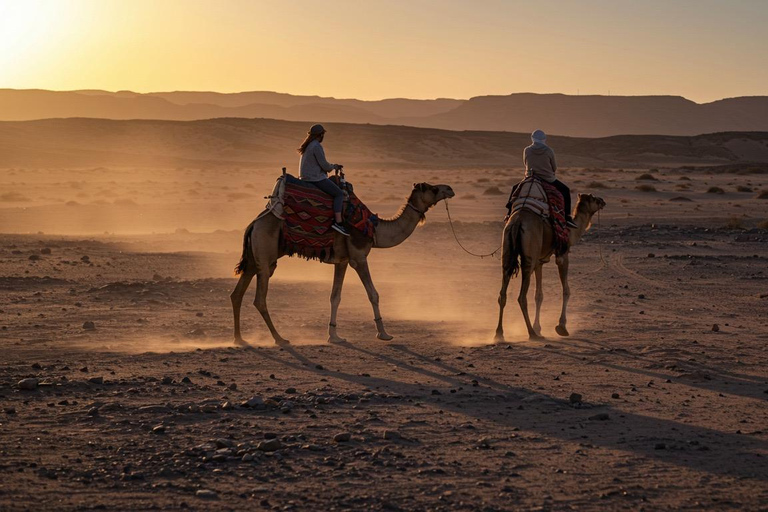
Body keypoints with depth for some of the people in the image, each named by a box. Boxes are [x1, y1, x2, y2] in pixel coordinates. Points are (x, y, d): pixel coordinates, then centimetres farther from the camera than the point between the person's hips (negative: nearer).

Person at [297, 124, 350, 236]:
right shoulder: (316, 146, -15)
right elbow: (324, 166, -17)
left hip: (306, 178, 10)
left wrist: (334, 166, 19)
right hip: (316, 178, -10)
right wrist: (334, 166, 5)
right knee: (339, 193, -9)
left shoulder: (307, 146, 15)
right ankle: (338, 222, -19)